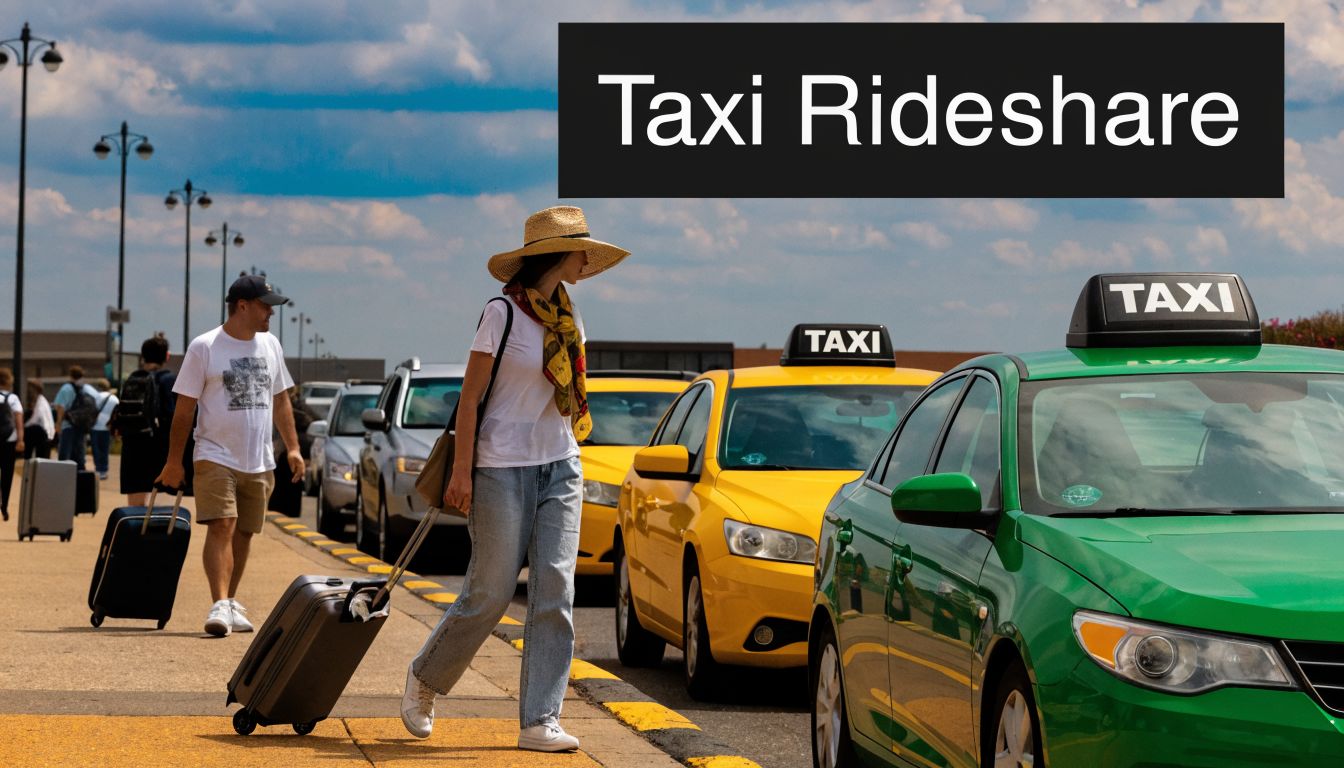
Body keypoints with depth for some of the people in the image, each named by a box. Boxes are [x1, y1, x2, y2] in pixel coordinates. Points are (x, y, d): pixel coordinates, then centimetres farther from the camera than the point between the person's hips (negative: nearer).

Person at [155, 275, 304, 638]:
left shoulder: (270, 345, 11)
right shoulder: (204, 347, -6)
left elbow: (280, 400, 19)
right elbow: (184, 408, -4)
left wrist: (293, 447, 10)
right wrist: (174, 461, -4)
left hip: (259, 462, 5)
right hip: (216, 457, -5)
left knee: (243, 533, 10)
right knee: (221, 527, -17)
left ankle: (231, 602, 22)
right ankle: (220, 605, -24)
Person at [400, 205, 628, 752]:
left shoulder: (569, 319, 11)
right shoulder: (503, 312, -9)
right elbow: (471, 395, -10)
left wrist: (565, 454, 17)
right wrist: (461, 471, -13)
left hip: (560, 466, 6)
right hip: (503, 467, -6)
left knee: (554, 592, -3)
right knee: (490, 595, -1)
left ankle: (540, 722, -1)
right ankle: (424, 678, 24)